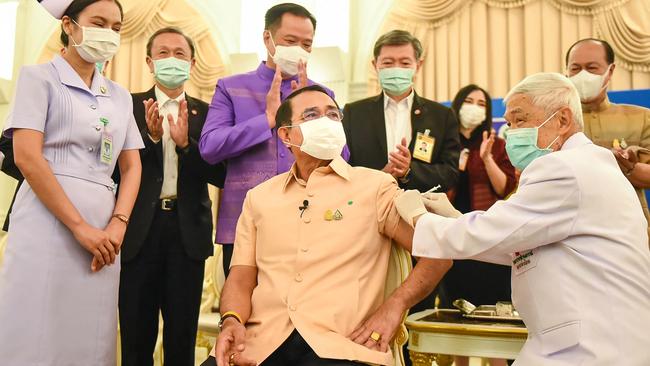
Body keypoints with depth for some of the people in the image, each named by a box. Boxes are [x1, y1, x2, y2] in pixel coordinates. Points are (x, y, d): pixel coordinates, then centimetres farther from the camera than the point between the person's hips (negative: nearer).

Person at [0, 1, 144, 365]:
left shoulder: (120, 96, 17)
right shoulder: (39, 77, 2)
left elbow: (132, 167, 13)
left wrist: (117, 225, -4)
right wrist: (79, 226, -14)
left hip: (102, 230, 5)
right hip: (48, 222, -5)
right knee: (35, 335, -3)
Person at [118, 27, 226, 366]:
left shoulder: (205, 112, 9)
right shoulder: (129, 106, 6)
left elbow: (220, 175, -1)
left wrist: (185, 143, -16)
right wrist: (150, 137, -18)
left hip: (188, 230, 1)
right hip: (140, 228, -1)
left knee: (182, 337, 8)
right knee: (136, 336, 7)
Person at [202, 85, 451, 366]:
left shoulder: (376, 186, 6)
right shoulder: (259, 197, 17)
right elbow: (242, 277, 12)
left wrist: (394, 306, -7)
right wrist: (232, 321, -9)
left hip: (340, 343, -2)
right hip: (261, 340, 3)